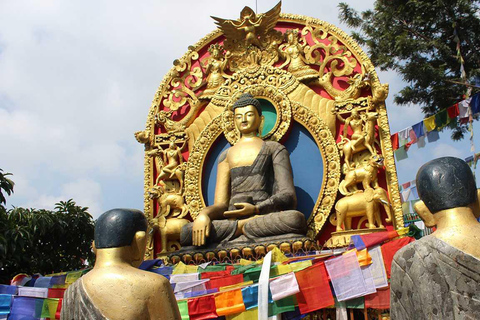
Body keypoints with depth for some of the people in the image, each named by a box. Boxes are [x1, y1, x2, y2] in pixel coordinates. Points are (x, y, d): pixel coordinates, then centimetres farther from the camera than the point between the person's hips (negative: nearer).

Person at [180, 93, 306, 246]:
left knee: (296, 218, -37)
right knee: (185, 232, -26)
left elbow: (288, 197, 2)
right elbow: (221, 204, 14)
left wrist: (257, 209, -17)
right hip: (232, 218, 2)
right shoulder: (226, 155, 24)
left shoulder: (274, 148, 15)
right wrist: (204, 214, -11)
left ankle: (241, 227, -18)